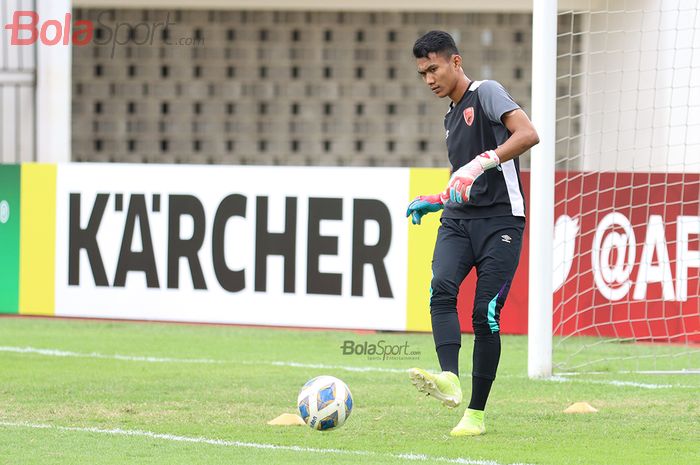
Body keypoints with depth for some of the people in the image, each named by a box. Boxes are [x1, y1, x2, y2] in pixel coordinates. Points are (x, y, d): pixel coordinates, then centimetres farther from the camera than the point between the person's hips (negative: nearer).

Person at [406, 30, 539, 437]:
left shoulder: (486, 93, -2)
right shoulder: (451, 117, 23)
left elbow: (528, 134, -19)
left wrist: (480, 163, -26)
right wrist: (436, 201, 25)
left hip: (500, 220, -7)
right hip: (458, 219, 7)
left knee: (486, 314, -8)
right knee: (441, 289, -22)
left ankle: (477, 413, 0)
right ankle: (449, 381, -37)